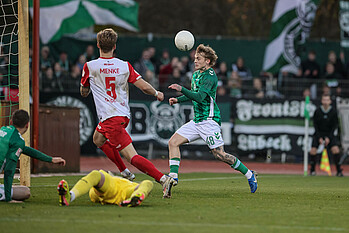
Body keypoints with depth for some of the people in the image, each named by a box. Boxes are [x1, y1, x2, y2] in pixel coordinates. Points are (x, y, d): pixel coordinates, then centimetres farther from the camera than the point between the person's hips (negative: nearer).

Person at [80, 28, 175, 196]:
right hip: (124, 114, 7)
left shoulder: (90, 67, -7)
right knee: (98, 139, 32)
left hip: (111, 118, -7)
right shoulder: (124, 66, 0)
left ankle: (162, 178, -29)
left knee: (132, 156, -13)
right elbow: (144, 86, -5)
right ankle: (124, 172, 29)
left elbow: (83, 92, 7)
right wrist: (157, 93, 15)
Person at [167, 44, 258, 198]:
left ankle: (249, 174, 6)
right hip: (197, 121, 9)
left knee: (219, 154, -10)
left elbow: (200, 97, -27)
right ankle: (173, 176, -3)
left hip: (209, 120, -9)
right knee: (173, 142, -3)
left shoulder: (210, 76, -14)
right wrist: (178, 100, 15)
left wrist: (181, 89, -33)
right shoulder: (196, 75, 14)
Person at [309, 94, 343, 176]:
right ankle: (312, 170, 7)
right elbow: (315, 125, -4)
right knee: (313, 150, -13)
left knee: (335, 149, -20)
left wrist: (329, 138, -14)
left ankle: (339, 171, -10)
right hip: (319, 133, 1)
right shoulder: (317, 111, -9)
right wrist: (319, 138, -11)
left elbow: (335, 126, -6)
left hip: (330, 133, -1)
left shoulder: (333, 112, -10)